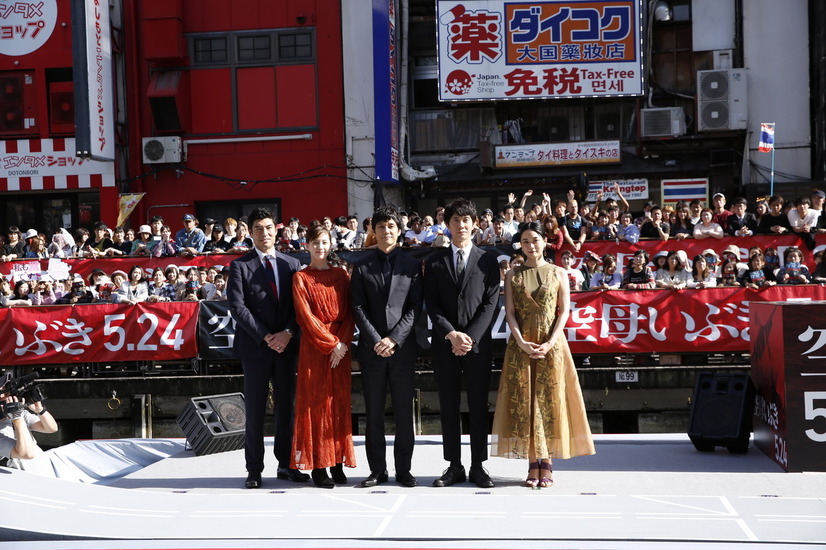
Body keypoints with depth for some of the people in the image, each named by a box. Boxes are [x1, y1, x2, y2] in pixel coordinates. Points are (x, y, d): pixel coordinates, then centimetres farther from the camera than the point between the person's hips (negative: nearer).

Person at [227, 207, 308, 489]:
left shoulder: (292, 264, 10)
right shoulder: (240, 266, 0)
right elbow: (237, 307, -8)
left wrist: (288, 332, -10)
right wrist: (265, 337, -13)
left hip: (286, 345, 3)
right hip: (255, 347, -3)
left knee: (286, 407, 8)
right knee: (255, 411, 2)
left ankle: (285, 465, 17)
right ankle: (254, 470, 8)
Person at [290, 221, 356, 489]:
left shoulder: (341, 275, 12)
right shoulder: (301, 278, 3)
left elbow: (349, 312, 5)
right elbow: (305, 316, -6)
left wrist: (343, 343, -9)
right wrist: (331, 344, -13)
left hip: (341, 346, 3)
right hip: (314, 347, -3)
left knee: (339, 402, 3)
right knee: (315, 403, -3)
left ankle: (338, 464, 9)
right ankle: (318, 466, 0)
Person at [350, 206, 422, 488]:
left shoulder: (411, 265, 6)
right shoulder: (362, 267, 7)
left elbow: (415, 307, 0)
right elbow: (358, 308, 1)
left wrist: (394, 339, -10)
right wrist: (375, 341, -10)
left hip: (403, 348, -1)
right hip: (371, 348, 1)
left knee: (404, 411, 3)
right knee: (374, 412, 4)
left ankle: (403, 469, 10)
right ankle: (377, 469, 12)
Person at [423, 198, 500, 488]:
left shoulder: (487, 260, 7)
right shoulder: (434, 262, 8)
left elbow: (490, 302, -1)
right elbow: (431, 304, 2)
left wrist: (470, 336, -11)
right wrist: (451, 334, -11)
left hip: (478, 343, -1)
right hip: (444, 344, 1)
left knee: (478, 407, 2)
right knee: (448, 407, 4)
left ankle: (477, 466, 10)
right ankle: (454, 467, 11)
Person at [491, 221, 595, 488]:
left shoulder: (558, 274, 7)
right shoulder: (512, 275, 9)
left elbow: (564, 310, 0)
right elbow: (509, 312, 1)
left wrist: (550, 342, -13)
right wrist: (522, 343, -13)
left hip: (552, 345, -1)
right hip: (521, 345, 1)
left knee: (550, 399, -2)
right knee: (524, 401, -2)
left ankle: (547, 465, 2)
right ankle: (533, 465, 1)